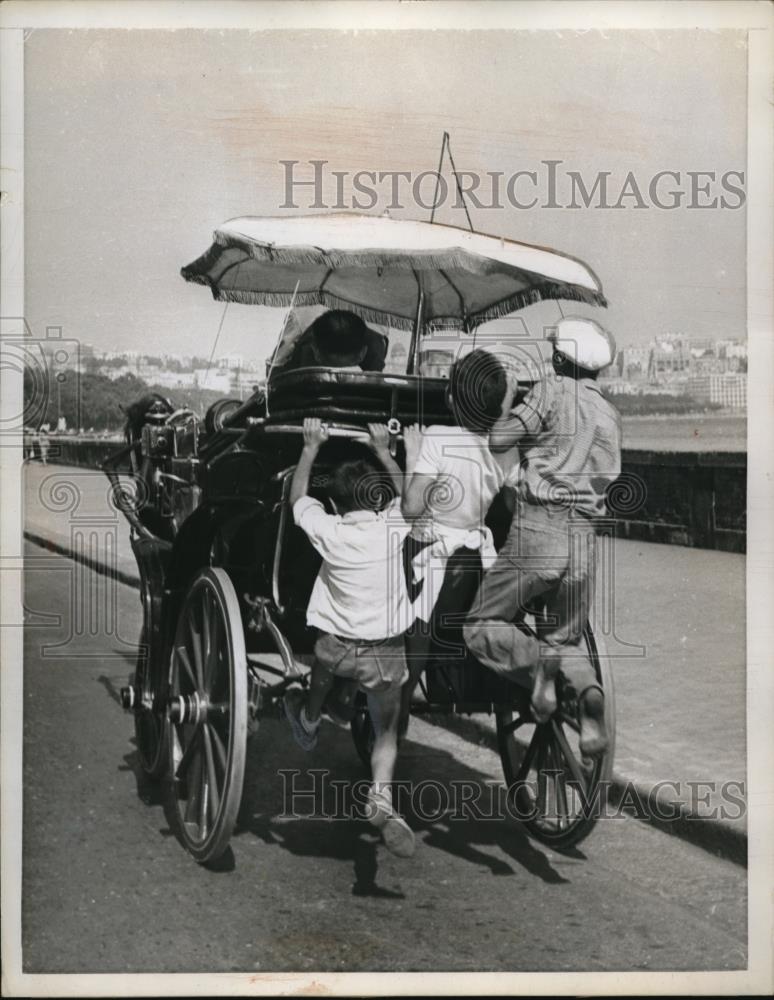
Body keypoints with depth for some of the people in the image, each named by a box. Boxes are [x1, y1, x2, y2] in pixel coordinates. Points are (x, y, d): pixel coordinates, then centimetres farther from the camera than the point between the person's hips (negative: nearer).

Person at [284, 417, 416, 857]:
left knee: (321, 672, 35)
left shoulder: (328, 531, -12)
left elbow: (298, 495, 8)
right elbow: (404, 491, 15)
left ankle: (308, 725, 63)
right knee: (387, 730, 12)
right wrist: (383, 450, 24)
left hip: (336, 648, 1)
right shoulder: (393, 526, -9)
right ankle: (382, 796, -12)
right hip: (385, 652, 0)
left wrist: (311, 447, 16)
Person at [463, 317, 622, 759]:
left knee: (482, 627, 9)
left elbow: (498, 440, -5)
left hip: (536, 531, -5)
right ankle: (589, 690, -12)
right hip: (584, 541, 5)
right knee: (568, 639, 21)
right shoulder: (612, 416, 16)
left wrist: (507, 398, 14)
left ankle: (537, 658, -21)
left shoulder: (553, 390, -2)